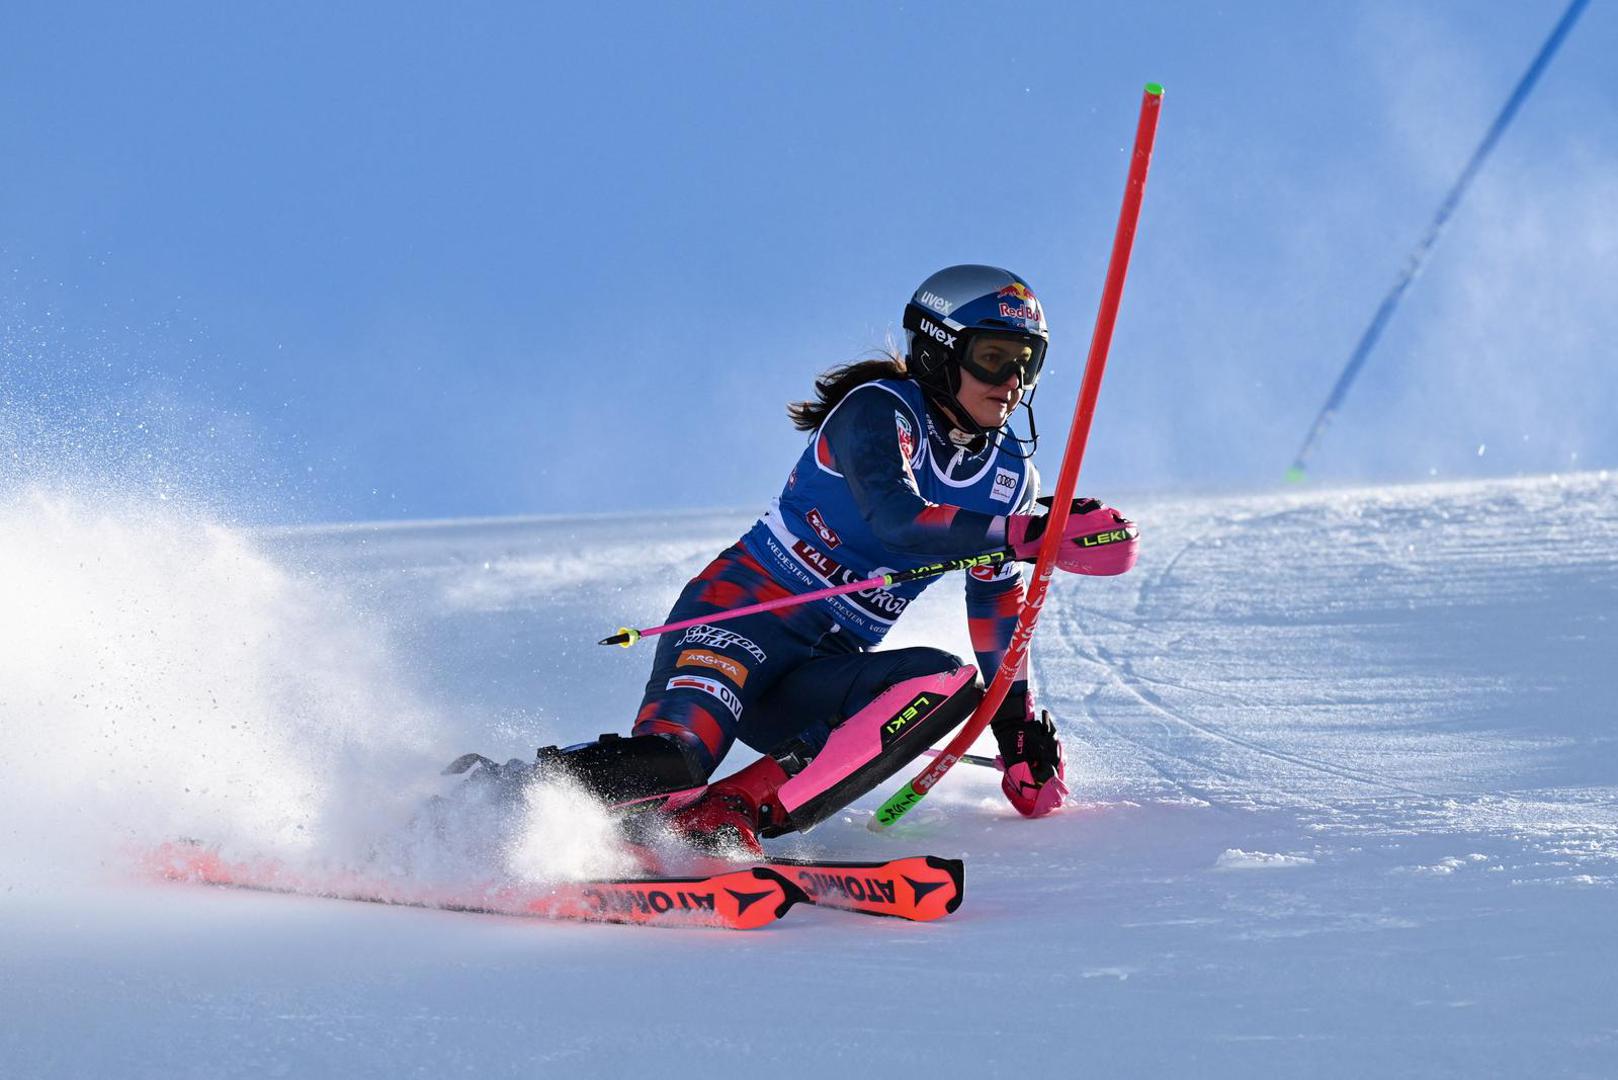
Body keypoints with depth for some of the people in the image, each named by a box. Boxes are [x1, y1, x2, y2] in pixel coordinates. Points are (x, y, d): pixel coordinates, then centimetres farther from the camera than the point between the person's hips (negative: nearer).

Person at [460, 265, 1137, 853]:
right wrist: (1030, 534, -29)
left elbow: (997, 604, 25)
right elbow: (895, 516, -26)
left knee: (951, 683, -26)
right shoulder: (878, 410, -8)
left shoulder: (1010, 476, 12)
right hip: (744, 610, -6)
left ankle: (726, 815, -31)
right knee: (667, 759, -34)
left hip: (818, 681, 6)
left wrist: (1019, 721, 20)